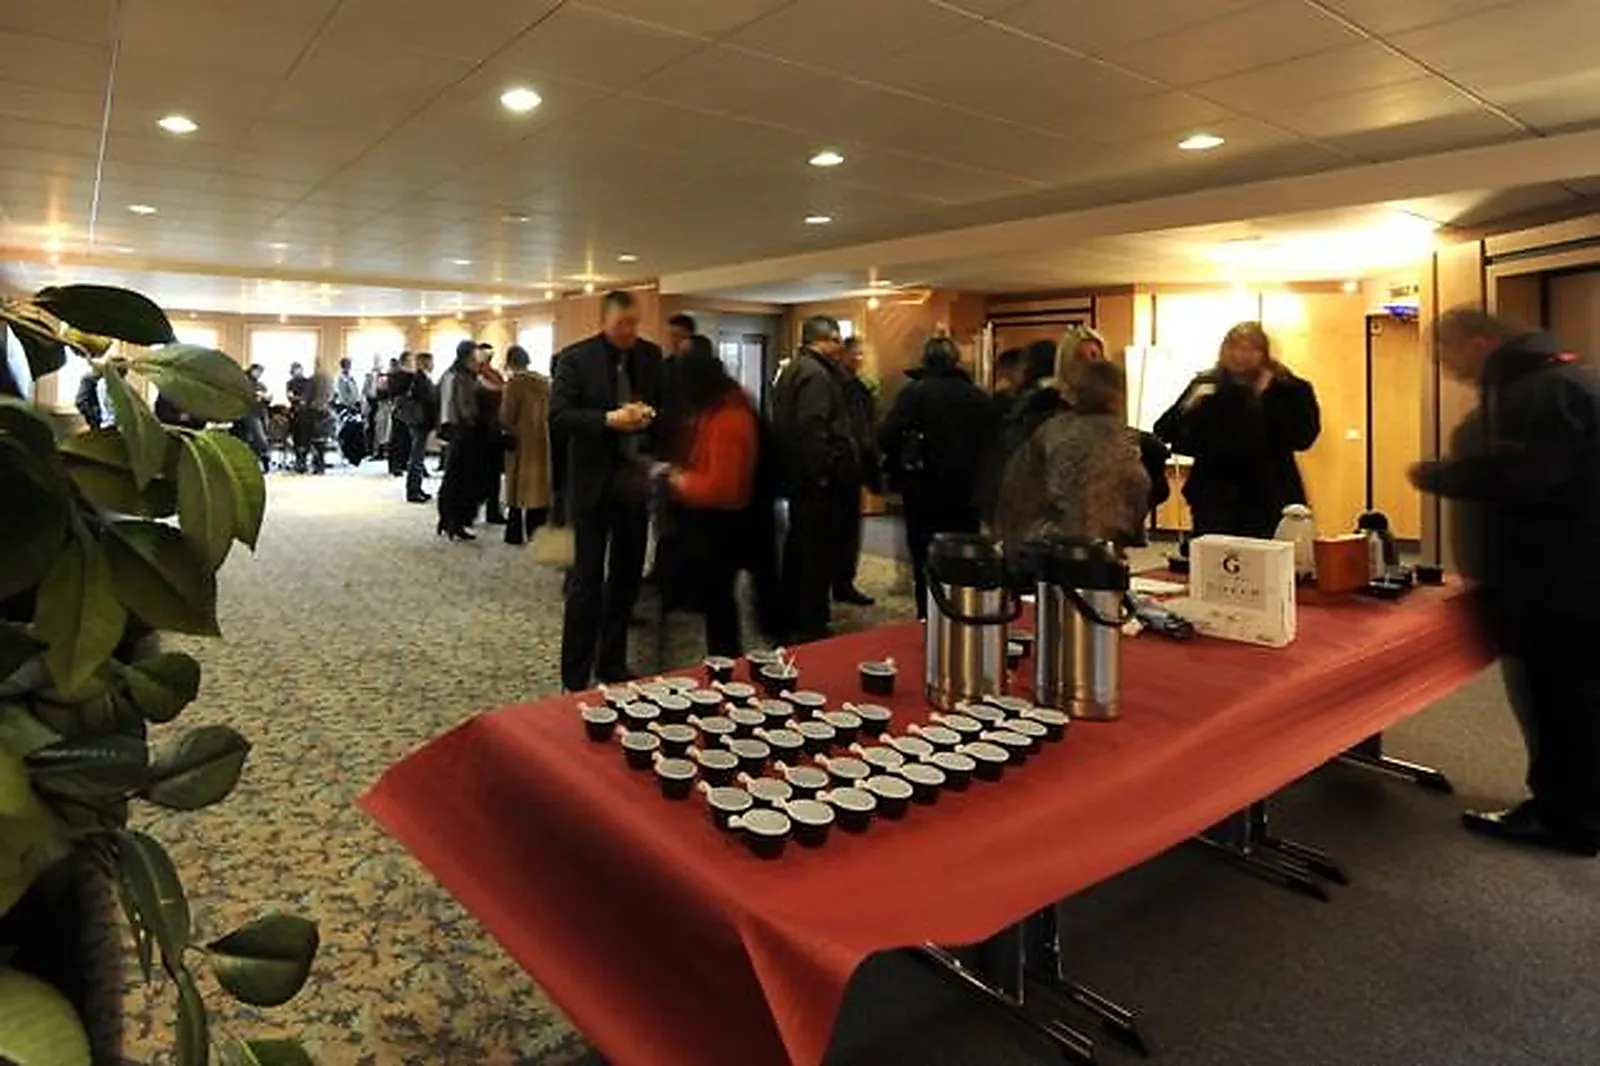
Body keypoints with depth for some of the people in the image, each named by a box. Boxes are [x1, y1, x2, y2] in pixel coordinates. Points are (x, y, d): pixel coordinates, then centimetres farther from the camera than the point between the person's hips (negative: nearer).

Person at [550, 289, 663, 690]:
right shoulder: (576, 358, -6)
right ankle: (575, 677, 10)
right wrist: (608, 420, -25)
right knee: (586, 580, 0)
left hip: (635, 477, 5)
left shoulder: (652, 356, 6)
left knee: (627, 577, 13)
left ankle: (612, 665, 27)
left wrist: (650, 415, -9)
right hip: (594, 480, -4)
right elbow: (558, 417, -13)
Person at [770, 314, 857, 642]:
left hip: (796, 474, 11)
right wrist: (826, 472, -20)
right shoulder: (816, 373, -16)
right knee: (819, 552, -4)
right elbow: (813, 429, -24)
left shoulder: (791, 369, 16)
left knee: (798, 546, 18)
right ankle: (811, 626, 2)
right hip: (816, 479, -11)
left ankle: (792, 617, 28)